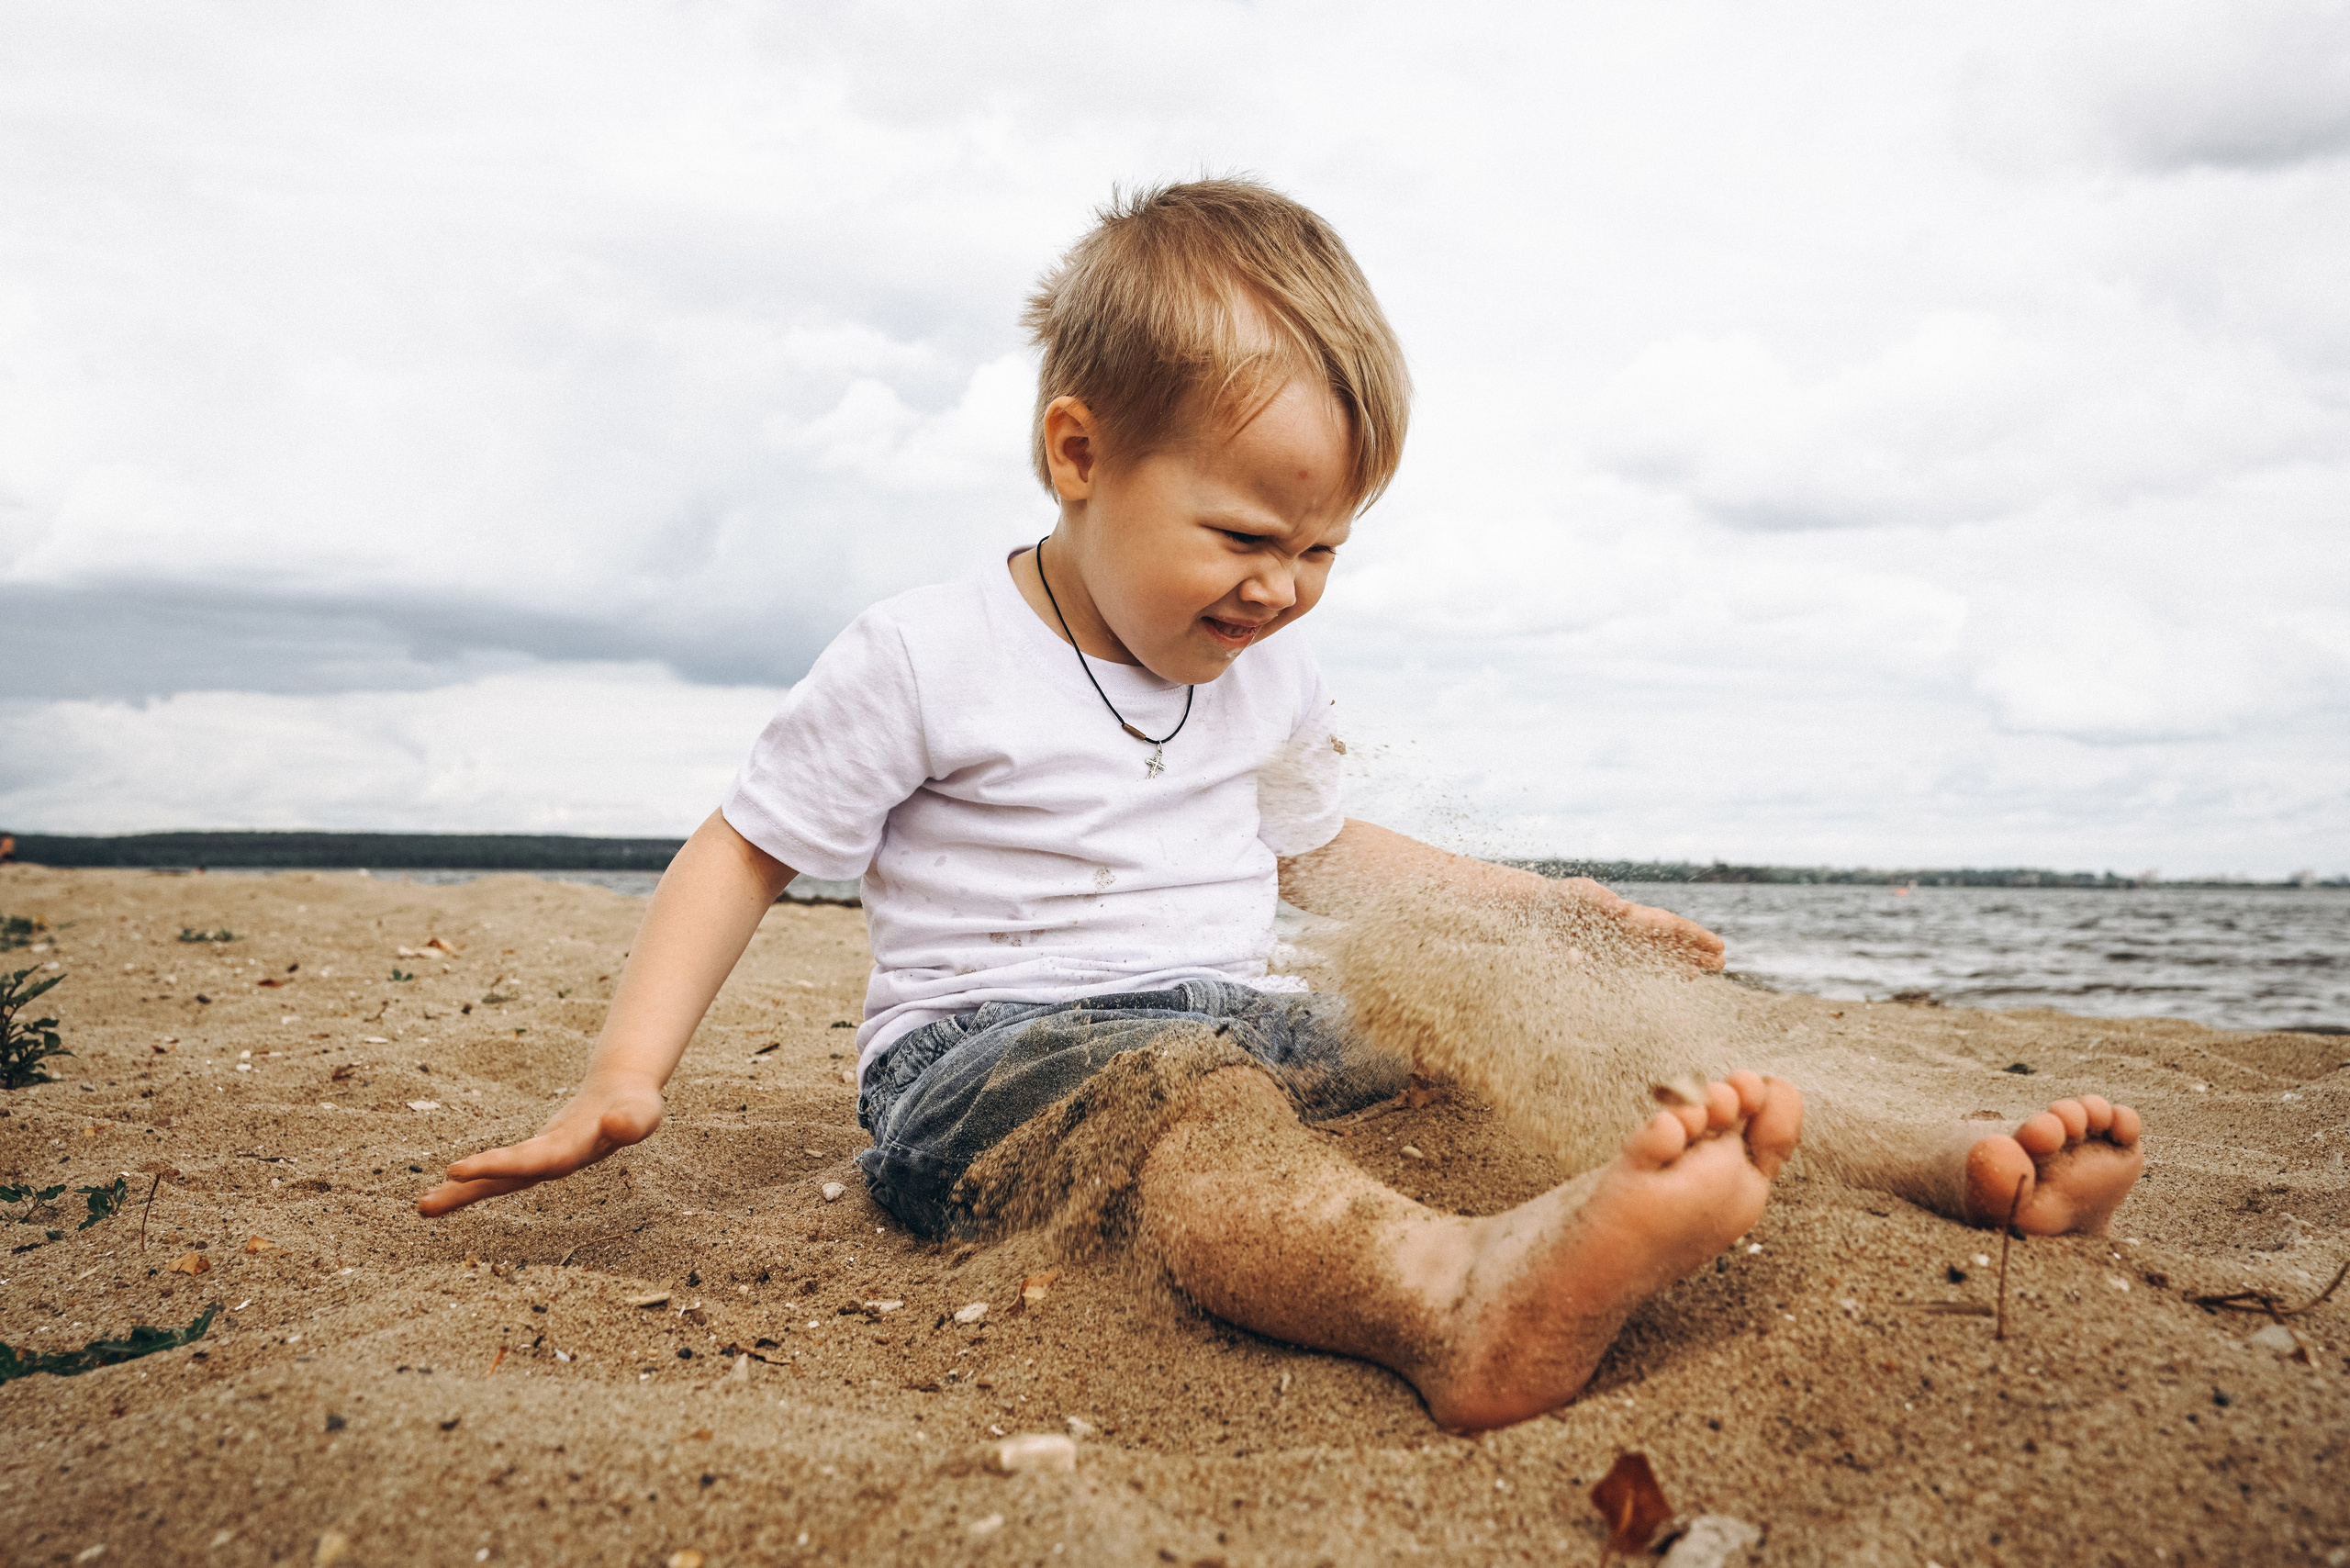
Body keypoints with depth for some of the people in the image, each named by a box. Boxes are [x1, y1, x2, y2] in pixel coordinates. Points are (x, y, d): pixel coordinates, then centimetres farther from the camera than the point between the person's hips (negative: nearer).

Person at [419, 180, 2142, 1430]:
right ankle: (1465, 1296, -70)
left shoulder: (1270, 676, 12)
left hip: (1234, 1014, 7)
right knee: (1190, 1092, -41)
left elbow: (1319, 848, 27)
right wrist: (625, 1074, -15)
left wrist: (1553, 903, 23)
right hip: (993, 1040, -7)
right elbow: (743, 854, -1)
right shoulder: (921, 658, -8)